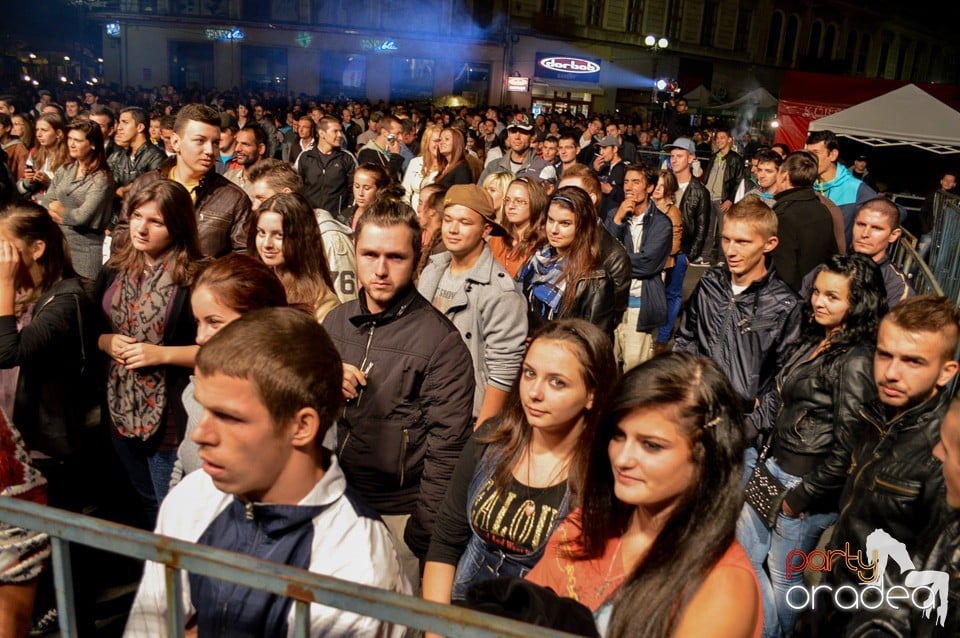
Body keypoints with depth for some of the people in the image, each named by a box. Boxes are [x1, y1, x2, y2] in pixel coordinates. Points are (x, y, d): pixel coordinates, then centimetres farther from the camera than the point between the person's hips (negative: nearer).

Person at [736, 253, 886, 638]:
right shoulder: (813, 340, 7)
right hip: (773, 469, 9)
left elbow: (846, 447, -20)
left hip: (808, 484, -9)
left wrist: (802, 498, -13)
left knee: (782, 576, 9)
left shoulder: (855, 362, -19)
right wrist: (765, 457, 12)